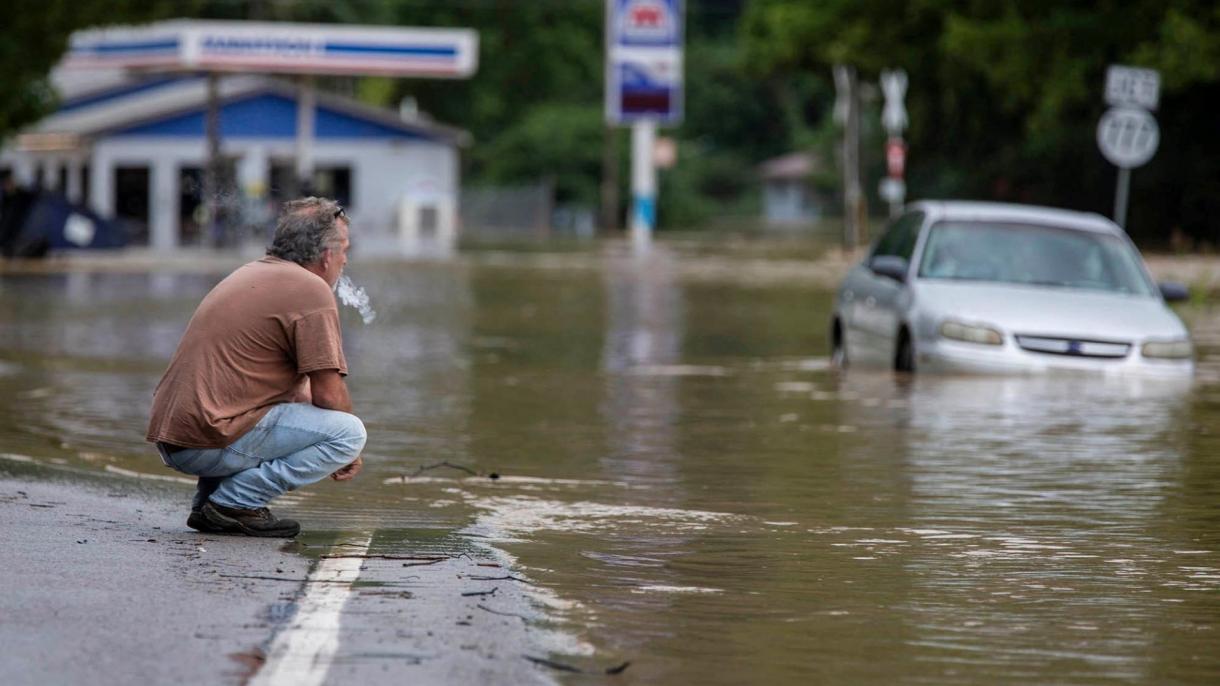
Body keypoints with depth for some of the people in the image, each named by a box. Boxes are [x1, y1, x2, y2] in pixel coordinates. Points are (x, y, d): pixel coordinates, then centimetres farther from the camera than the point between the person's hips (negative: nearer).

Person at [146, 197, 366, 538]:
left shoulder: (252, 273, 23)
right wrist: (348, 452, 9)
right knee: (350, 432, -9)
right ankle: (236, 501, -10)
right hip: (211, 442, -9)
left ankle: (208, 500, 16)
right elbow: (329, 395, -9)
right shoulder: (311, 291, -7)